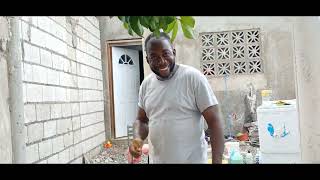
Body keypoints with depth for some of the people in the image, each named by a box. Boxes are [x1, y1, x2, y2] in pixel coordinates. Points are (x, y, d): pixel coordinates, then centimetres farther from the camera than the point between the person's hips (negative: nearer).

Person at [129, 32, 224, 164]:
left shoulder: (193, 77, -13)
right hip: (155, 160, 5)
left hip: (192, 160, -4)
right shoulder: (146, 84, 2)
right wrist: (137, 139, -8)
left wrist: (217, 161, -20)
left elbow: (214, 121, -14)